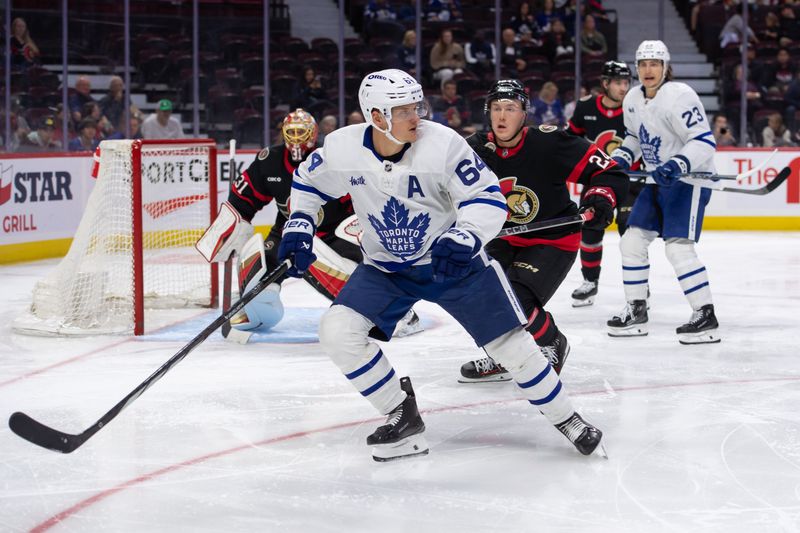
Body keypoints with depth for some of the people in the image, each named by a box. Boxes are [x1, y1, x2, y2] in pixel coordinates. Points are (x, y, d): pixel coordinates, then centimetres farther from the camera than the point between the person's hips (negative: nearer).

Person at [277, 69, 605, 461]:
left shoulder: (443, 144, -23)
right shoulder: (342, 148, -15)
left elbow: (487, 198, -19)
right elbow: (308, 182, 6)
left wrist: (462, 238, -36)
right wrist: (299, 227, -4)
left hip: (453, 261, -2)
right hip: (385, 268, 2)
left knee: (510, 343, -4)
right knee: (337, 331, -17)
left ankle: (567, 420, 18)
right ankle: (402, 418, 1)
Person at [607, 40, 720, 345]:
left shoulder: (679, 96, -21)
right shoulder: (632, 100, 6)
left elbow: (705, 141, -25)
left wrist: (677, 164, -38)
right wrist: (619, 160, 5)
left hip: (690, 179, -9)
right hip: (658, 181, 9)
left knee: (677, 246, -19)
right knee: (632, 241, 6)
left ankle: (706, 316, -13)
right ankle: (636, 311, 18)